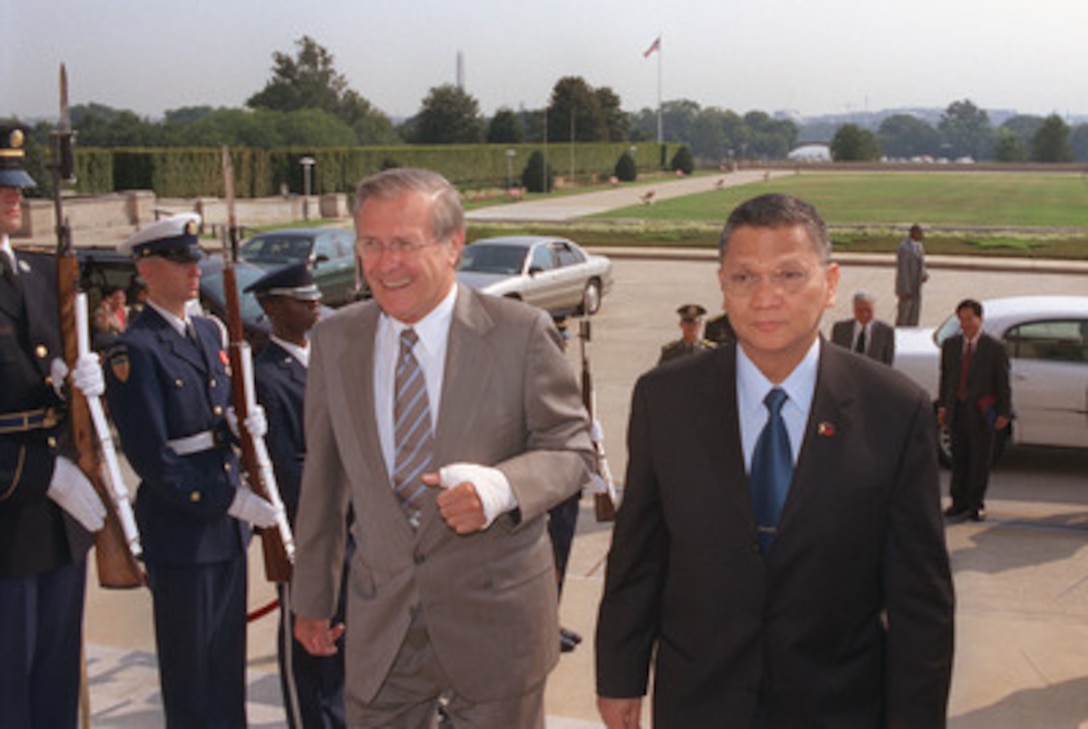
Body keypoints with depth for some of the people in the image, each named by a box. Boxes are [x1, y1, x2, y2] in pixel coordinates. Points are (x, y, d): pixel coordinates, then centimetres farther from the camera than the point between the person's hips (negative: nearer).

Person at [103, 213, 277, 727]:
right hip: (179, 532, -7)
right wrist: (230, 501, -19)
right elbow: (151, 459, -18)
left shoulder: (208, 332, 12)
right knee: (191, 670, 5)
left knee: (229, 661, 17)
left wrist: (245, 422, -3)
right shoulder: (134, 351, -13)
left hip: (228, 527, 8)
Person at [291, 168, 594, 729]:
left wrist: (501, 487, -27)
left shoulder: (522, 334, -10)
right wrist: (312, 596, 13)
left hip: (495, 617, -2)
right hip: (380, 623, 3)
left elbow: (570, 450, -5)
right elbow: (323, 475, 8)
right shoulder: (334, 340, 1)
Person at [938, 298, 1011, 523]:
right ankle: (959, 502, 19)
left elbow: (1003, 383, -2)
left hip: (982, 412, -3)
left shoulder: (994, 348, -4)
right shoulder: (950, 344, 7)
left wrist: (1004, 413, -4)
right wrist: (943, 405, 8)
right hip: (957, 409, 3)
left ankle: (976, 505, 14)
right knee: (959, 458, 9)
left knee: (980, 460, 3)